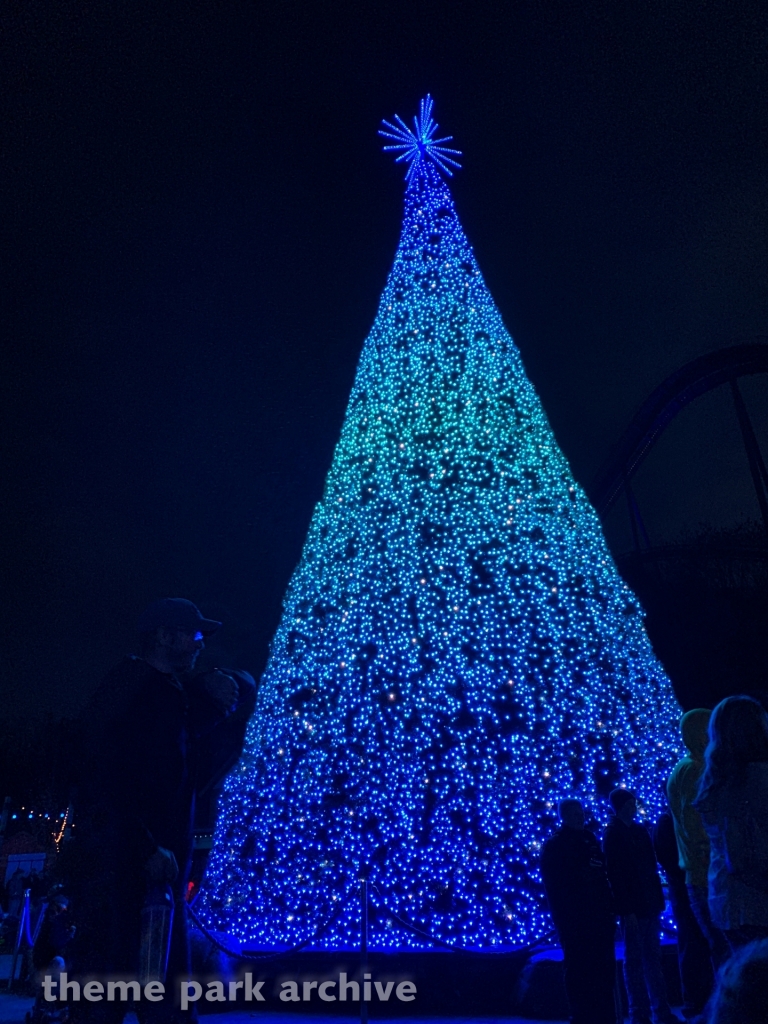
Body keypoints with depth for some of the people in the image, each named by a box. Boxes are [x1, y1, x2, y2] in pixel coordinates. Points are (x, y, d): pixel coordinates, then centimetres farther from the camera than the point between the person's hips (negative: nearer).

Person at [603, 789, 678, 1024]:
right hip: (632, 908, -5)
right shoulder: (612, 835, -7)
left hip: (649, 904, 6)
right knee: (634, 961, 3)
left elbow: (651, 865, 13)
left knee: (653, 959, 10)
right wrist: (626, 910, -14)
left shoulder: (640, 830, 10)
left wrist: (658, 898, 5)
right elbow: (615, 875, -10)